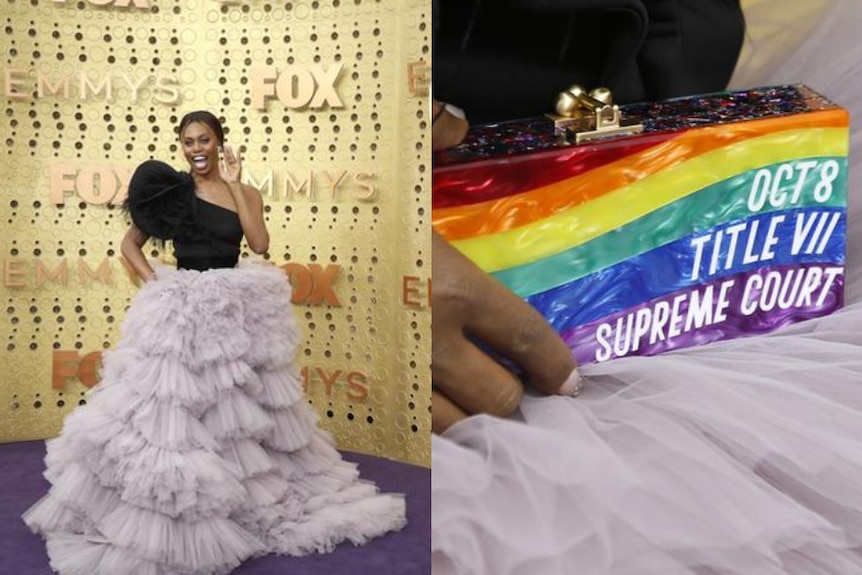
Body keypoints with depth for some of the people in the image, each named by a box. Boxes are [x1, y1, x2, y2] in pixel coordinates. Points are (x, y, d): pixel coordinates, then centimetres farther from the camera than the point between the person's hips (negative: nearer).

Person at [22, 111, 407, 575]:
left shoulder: (245, 192, 5)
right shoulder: (171, 189, 4)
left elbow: (260, 244, -11)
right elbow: (130, 243, 9)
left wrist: (235, 185, -10)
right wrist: (154, 280, -7)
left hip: (233, 309, 1)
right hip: (179, 308, -1)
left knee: (237, 409, 9)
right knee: (170, 408, -2)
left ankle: (254, 495, 28)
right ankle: (162, 514, 13)